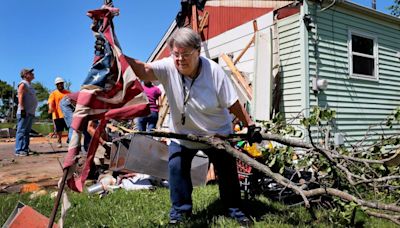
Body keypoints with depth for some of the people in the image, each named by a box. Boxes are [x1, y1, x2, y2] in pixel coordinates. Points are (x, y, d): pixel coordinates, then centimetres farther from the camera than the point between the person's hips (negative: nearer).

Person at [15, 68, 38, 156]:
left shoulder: (30, 85, 23)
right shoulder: (23, 84, -3)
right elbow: (20, 97, -13)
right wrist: (22, 109, -21)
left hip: (31, 112, 9)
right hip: (24, 112, -9)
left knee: (27, 131, 9)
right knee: (21, 131, -9)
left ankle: (25, 149, 13)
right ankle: (19, 150, -10)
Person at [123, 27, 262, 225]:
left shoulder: (214, 71, -24)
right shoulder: (168, 67, -19)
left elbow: (233, 104, -18)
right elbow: (143, 70, -35)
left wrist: (250, 126, -15)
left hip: (217, 134, -1)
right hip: (182, 133, 1)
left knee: (227, 171, 7)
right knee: (177, 168, -9)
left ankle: (234, 209, 30)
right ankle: (180, 210, 15)